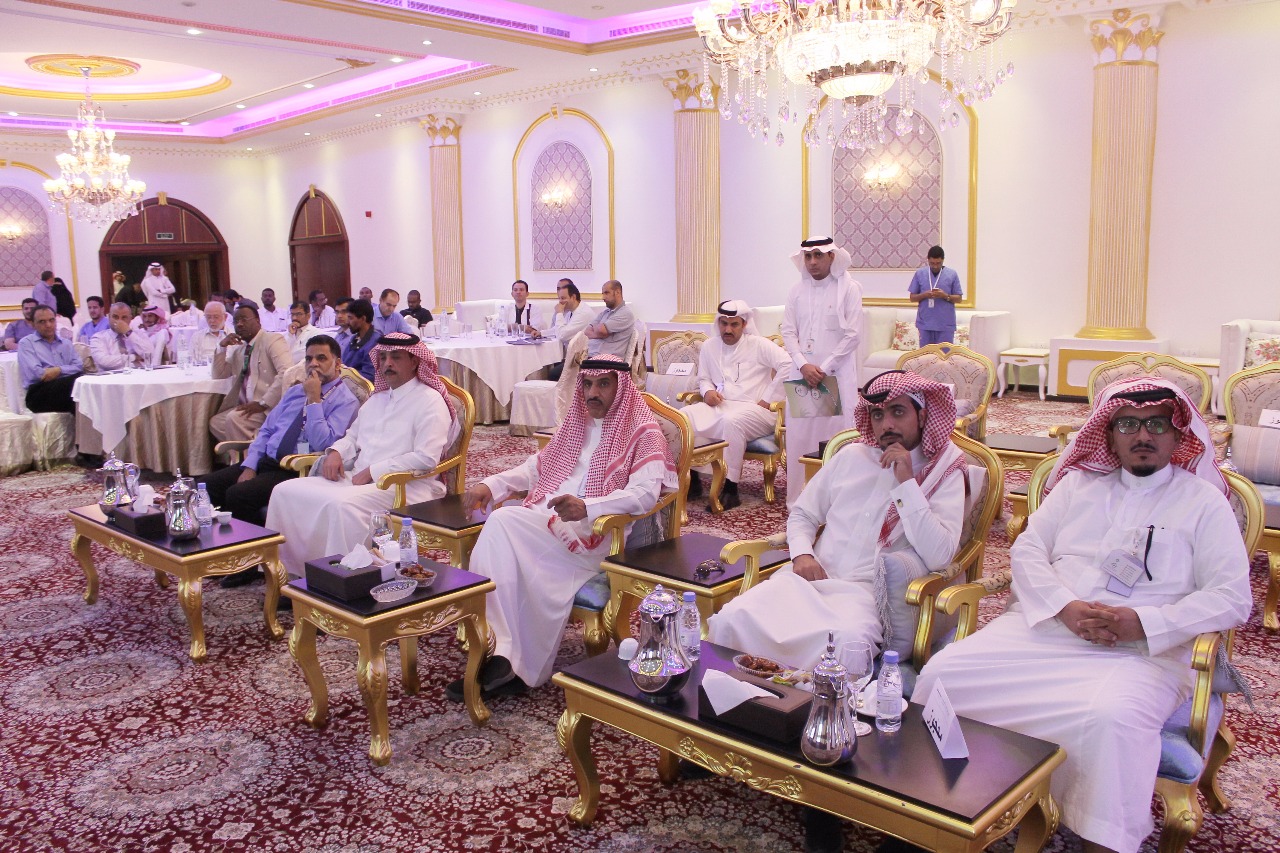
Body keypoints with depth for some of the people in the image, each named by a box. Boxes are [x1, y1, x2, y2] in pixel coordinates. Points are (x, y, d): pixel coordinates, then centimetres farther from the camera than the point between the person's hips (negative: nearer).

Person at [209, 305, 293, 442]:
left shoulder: (273, 340, -6)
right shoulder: (239, 348, 16)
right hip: (246, 406, 8)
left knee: (234, 419, -24)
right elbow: (218, 375, 21)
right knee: (215, 422, -5)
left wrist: (263, 403, -22)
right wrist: (222, 347, 6)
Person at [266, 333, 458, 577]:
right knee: (286, 491, -6)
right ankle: (286, 568, -1)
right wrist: (335, 452, 8)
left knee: (343, 504, -36)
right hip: (358, 479, 8)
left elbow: (427, 458, -15)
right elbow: (352, 437, 33)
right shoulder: (376, 399, 23)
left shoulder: (430, 401, -4)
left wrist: (373, 471, -15)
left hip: (406, 486, -8)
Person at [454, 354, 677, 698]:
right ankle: (501, 656, -27)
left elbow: (645, 493, -14)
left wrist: (586, 507, -29)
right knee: (499, 526, -27)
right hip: (544, 519, 7)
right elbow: (536, 467, 28)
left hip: (596, 532, -6)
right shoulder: (577, 423, 26)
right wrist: (490, 485, 10)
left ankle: (505, 657, -25)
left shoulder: (643, 432, 2)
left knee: (504, 524, -29)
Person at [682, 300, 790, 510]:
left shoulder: (759, 345, 1)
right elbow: (703, 378, 26)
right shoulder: (709, 346, 16)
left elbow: (788, 364, -12)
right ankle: (692, 478, -10)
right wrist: (708, 391, 1)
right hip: (719, 406, 5)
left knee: (731, 421, -40)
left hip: (754, 410, -5)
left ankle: (731, 489, -31)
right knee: (684, 417, -21)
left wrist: (768, 399, -14)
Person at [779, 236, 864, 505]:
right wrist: (803, 365, -8)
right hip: (802, 373, 4)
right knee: (799, 434, 3)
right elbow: (788, 331, 7)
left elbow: (853, 334, -6)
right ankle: (799, 500, 11)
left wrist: (824, 369, -11)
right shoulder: (798, 290, 10)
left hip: (837, 374, -3)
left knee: (836, 433, -4)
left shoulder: (849, 288, -1)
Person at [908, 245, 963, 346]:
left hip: (946, 325, -1)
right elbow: (912, 297, 6)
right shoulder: (920, 273, 3)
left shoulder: (952, 274, 0)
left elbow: (959, 298, 3)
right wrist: (924, 295, -14)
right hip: (925, 323, 1)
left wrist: (945, 296, -16)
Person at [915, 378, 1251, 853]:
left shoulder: (1204, 501, 9)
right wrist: (1065, 607, -9)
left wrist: (1143, 622, -14)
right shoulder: (1079, 483, 18)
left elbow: (1233, 598, 1)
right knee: (944, 673, -18)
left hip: (1145, 650, -3)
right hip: (1044, 627, 3)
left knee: (1113, 716, -37)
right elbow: (1026, 549, 10)